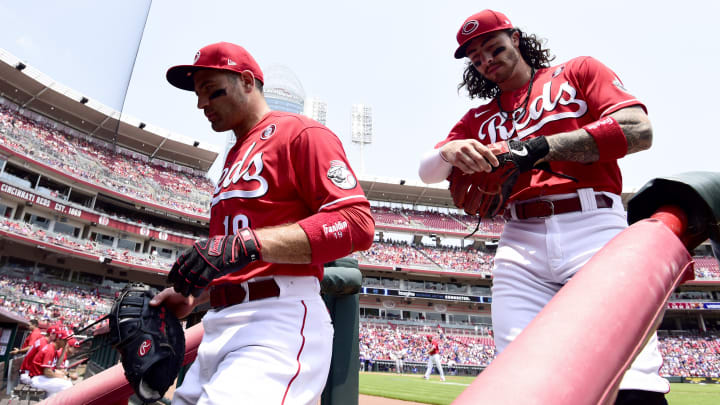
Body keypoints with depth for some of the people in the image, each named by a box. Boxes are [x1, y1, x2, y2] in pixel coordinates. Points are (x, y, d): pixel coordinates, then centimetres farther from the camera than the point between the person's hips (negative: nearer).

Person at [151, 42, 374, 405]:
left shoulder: (300, 133, -3)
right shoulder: (233, 159, 25)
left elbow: (357, 224, -18)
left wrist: (247, 243, -26)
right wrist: (190, 297, 13)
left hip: (279, 321, -9)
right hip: (220, 327, 9)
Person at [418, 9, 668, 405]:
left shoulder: (579, 72, 17)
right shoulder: (480, 118, 24)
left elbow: (639, 130, 1)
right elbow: (426, 170, 12)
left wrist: (544, 146, -9)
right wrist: (449, 151, -12)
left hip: (595, 227, -2)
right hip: (521, 242, 3)